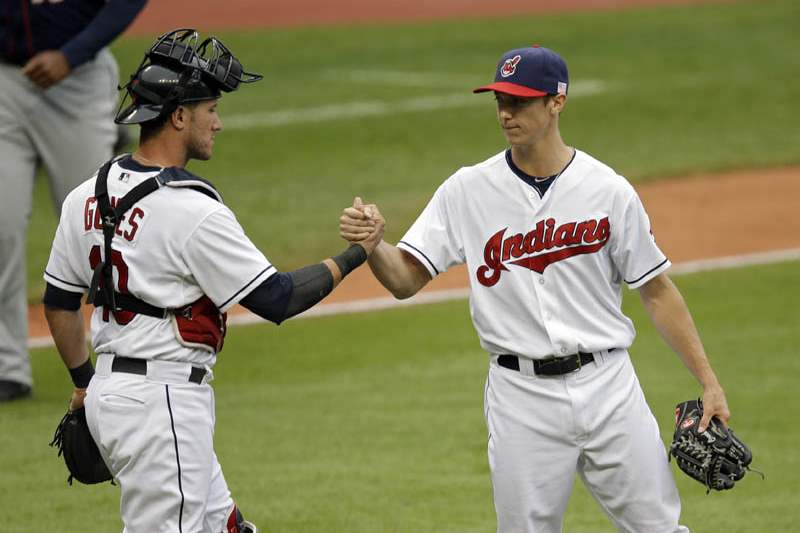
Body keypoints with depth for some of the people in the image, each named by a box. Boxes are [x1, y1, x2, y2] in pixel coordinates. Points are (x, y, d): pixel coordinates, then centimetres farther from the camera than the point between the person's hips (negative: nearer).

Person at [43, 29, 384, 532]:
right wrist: (354, 255, -3)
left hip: (109, 393, 9)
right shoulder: (192, 209, -18)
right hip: (162, 400, -9)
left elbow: (59, 301, 16)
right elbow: (277, 299, -14)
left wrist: (84, 382, 27)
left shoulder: (86, 197, 6)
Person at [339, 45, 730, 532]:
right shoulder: (468, 191, 0)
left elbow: (656, 291, 5)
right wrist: (369, 244, -25)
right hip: (521, 396, 0)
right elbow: (405, 279, -3)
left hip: (607, 384, 0)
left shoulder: (609, 190, -1)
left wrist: (709, 381, 1)